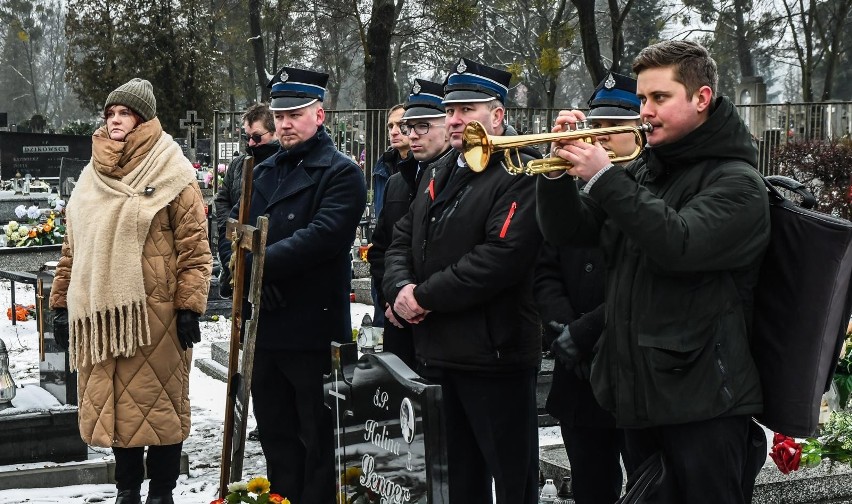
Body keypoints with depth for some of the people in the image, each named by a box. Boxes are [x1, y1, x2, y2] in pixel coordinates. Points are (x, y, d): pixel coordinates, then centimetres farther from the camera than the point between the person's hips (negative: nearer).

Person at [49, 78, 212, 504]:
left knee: (157, 403, 2)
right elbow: (73, 249, 17)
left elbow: (195, 248, -7)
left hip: (154, 315, -5)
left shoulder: (172, 176, -3)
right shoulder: (92, 178, 14)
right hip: (100, 314, 5)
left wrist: (189, 307, -12)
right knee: (114, 404, 11)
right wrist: (61, 304, 15)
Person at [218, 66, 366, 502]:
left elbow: (322, 236, -20)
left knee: (318, 438, 2)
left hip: (312, 329, -7)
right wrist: (244, 269, -11)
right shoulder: (262, 173, 16)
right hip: (263, 326, 7)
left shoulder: (341, 173, -5)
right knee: (275, 433, 16)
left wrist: (258, 264, -20)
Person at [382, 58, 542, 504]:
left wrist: (426, 295, -18)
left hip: (493, 355, -8)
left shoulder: (519, 176, -12)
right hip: (437, 352, 8)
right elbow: (402, 240, 15)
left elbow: (501, 257, -24)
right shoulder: (438, 174, 16)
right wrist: (400, 288, -6)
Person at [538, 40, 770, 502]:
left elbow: (678, 246, -25)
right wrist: (560, 168, -5)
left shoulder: (736, 181, -8)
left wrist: (603, 177, -22)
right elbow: (567, 232, 12)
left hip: (702, 399, -7)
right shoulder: (640, 171, 13)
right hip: (638, 392, 7)